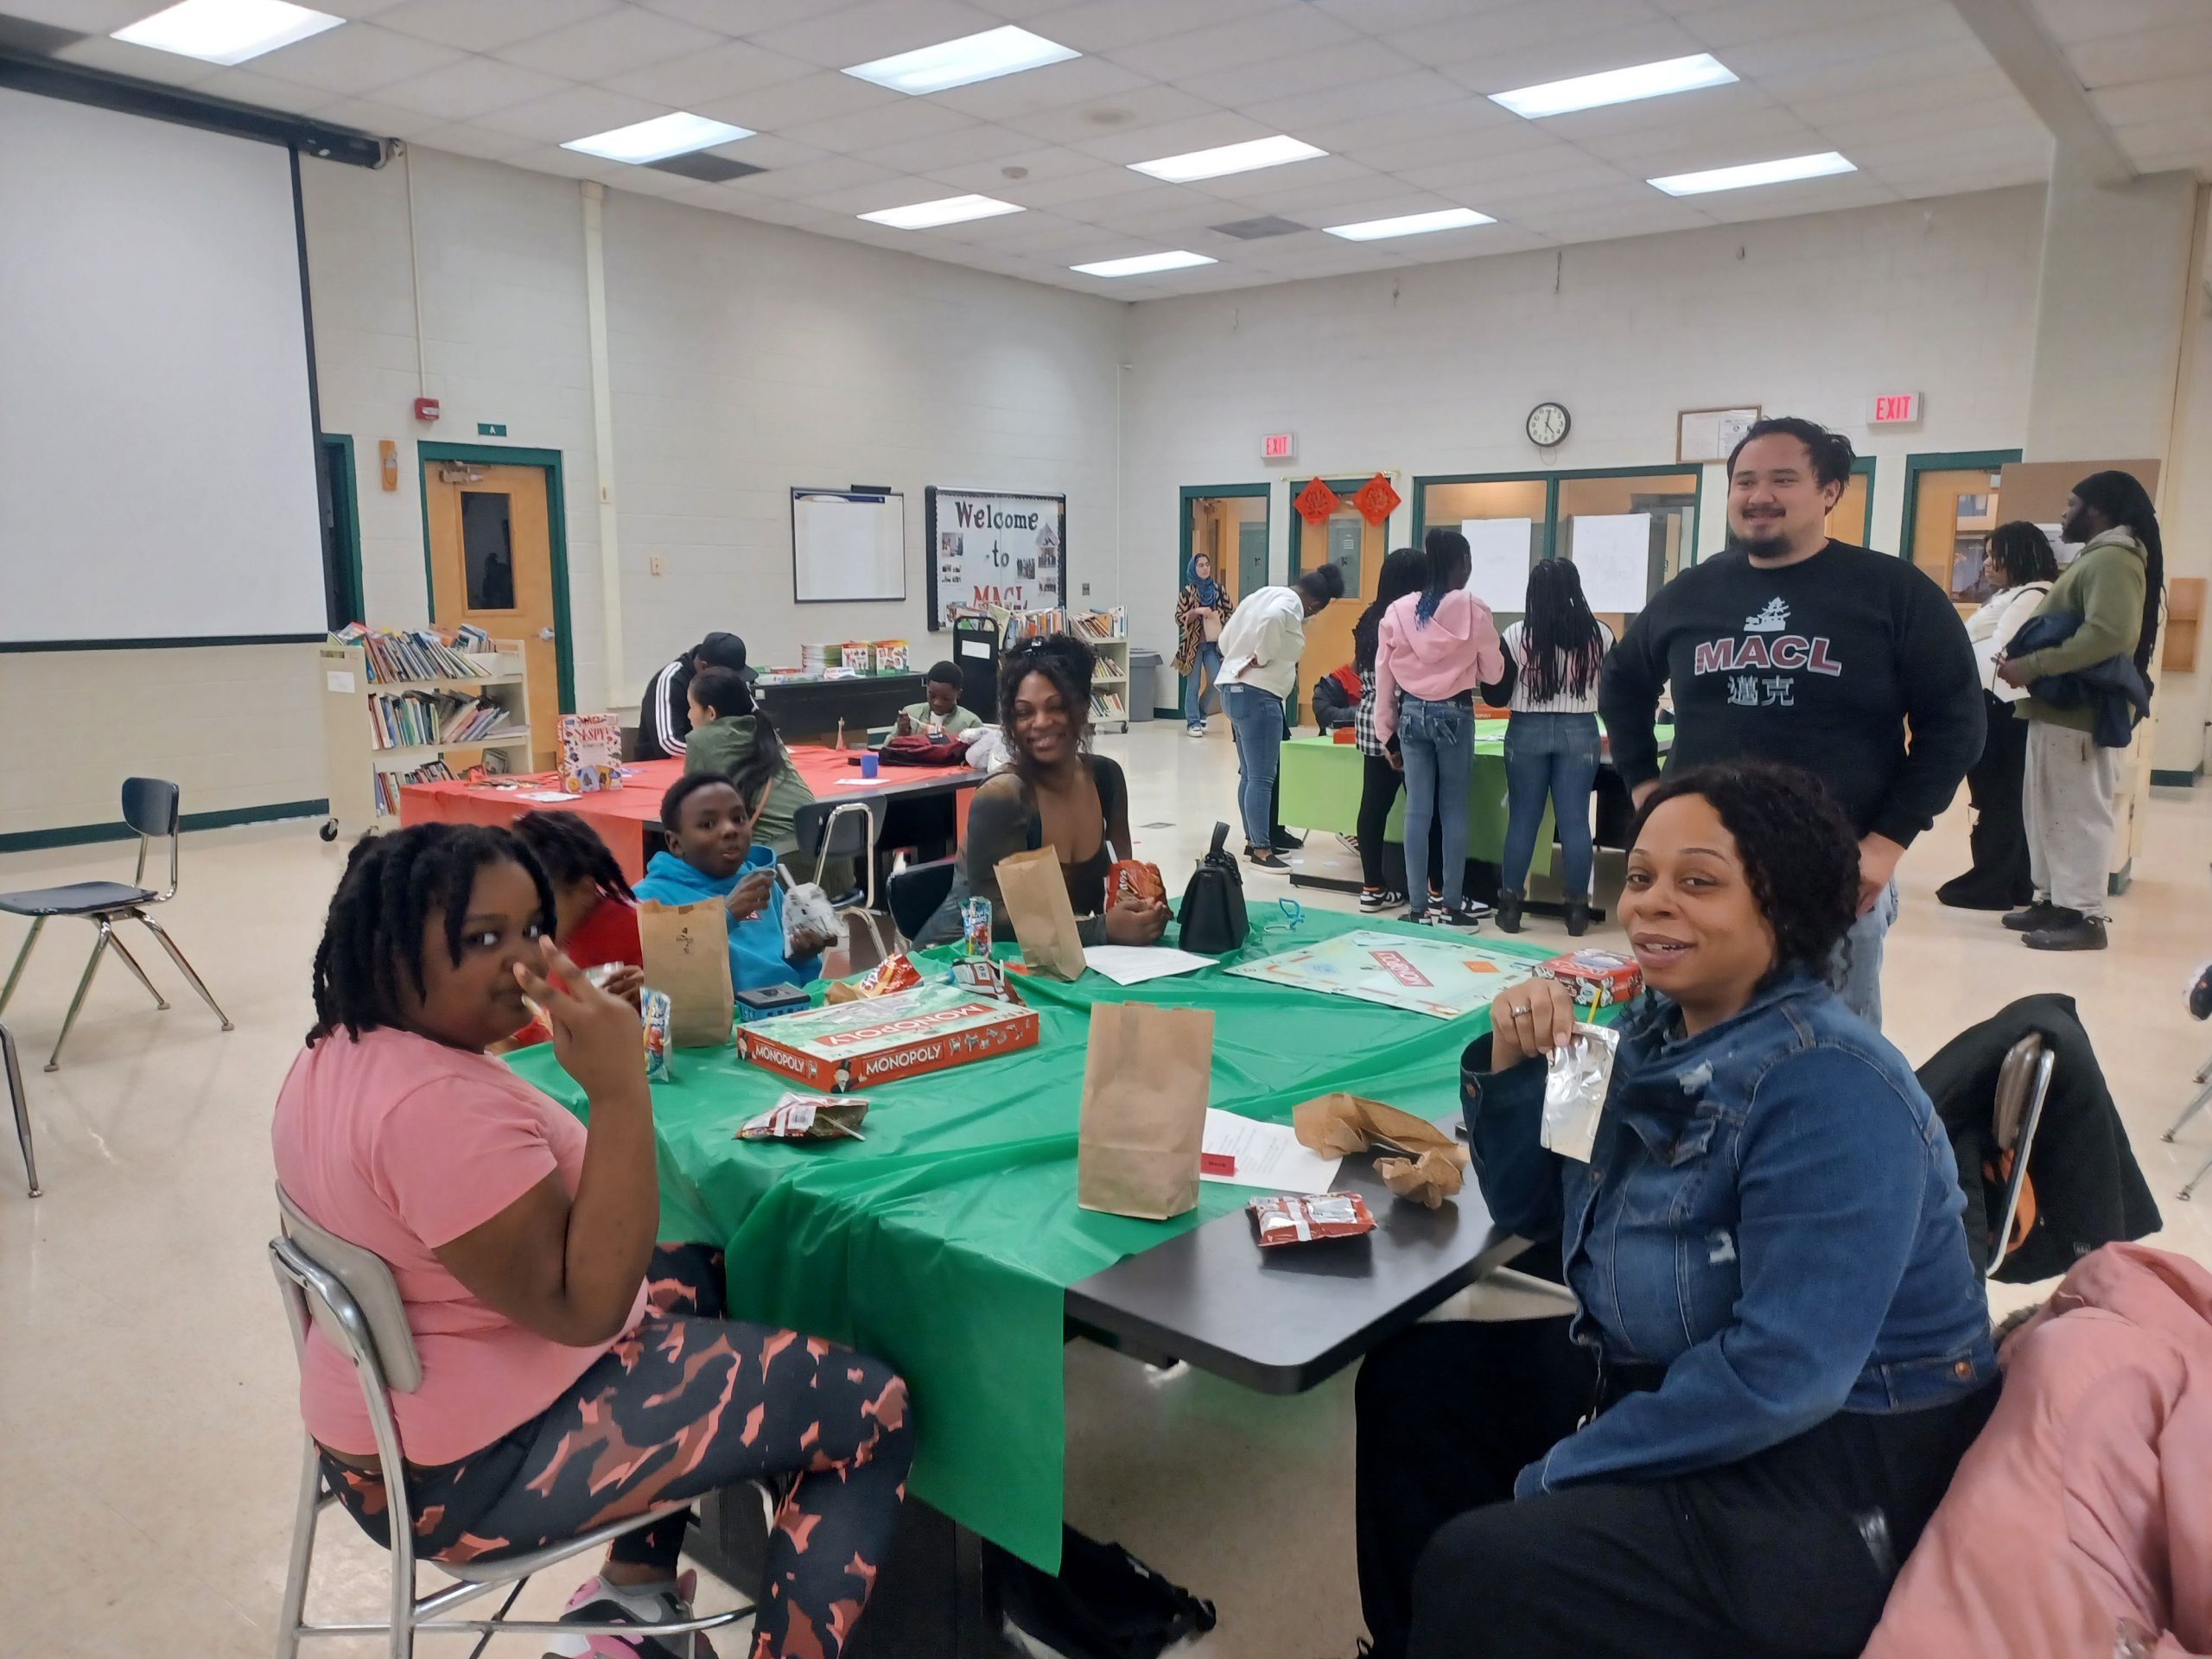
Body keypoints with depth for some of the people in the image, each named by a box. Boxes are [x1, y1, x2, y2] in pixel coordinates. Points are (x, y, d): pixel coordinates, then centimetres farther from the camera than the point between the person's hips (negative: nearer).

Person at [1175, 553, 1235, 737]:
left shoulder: (1219, 590, 6)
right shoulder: (1188, 591, -3)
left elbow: (1228, 614, 10)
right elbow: (1179, 618, -4)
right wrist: (1197, 611, -18)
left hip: (1214, 643, 3)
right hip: (1193, 643, -3)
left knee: (1219, 682, -3)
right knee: (1193, 684, 1)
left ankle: (1201, 714, 19)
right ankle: (1193, 722, 10)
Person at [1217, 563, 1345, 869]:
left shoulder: (1265, 594, 17)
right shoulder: (1291, 603, -10)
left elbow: (1226, 637, 18)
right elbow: (1271, 621, -33)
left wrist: (1243, 659, 13)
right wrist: (1261, 658, -21)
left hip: (1234, 688, 10)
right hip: (1258, 694, -10)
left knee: (1249, 773, 16)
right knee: (1262, 777, -6)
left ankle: (1252, 840, 23)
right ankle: (1261, 850, -4)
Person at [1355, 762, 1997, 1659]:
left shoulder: (1832, 1088, -25)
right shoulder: (1656, 1028, 0)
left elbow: (1781, 1374, -28)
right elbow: (1529, 1211, 8)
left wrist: (1555, 1476, -20)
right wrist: (1514, 1065, -11)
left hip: (1829, 1468, -8)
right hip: (1660, 1378, 9)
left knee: (1478, 1571, -20)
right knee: (1411, 1379, 8)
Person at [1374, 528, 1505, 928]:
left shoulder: (1397, 611, -1)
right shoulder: (1473, 609, -9)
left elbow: (1383, 675, 4)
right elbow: (1494, 672, -1)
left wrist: (1385, 728, 12)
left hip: (1412, 714, 3)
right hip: (1455, 714, -2)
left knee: (1417, 809, 6)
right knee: (1454, 808, 6)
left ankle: (1418, 906, 8)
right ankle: (1453, 906, 9)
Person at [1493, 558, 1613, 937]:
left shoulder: (1517, 635, -6)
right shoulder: (1599, 634, -3)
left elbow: (1497, 695, -2)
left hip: (1527, 731, 0)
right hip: (1579, 732, 1)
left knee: (1522, 819, 7)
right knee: (1575, 821, 4)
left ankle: (1511, 905, 11)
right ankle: (1577, 909, 9)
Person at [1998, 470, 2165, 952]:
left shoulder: (2113, 559, -13)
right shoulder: (2096, 557, 20)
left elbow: (2109, 634, -26)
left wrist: (2032, 666, -24)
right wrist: (2026, 661, 9)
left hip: (2079, 713, -11)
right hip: (2062, 708, 11)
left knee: (2077, 813, -6)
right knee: (2049, 810, 15)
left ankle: (2084, 915, -1)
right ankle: (2054, 900, 22)